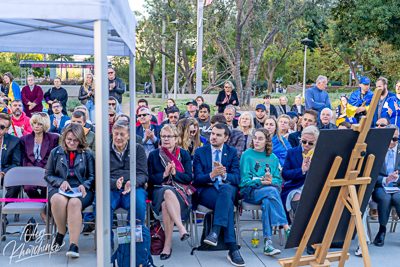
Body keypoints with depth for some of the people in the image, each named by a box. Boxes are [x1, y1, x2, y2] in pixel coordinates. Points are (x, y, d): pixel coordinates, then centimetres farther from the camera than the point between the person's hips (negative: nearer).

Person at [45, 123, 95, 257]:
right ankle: (61, 232, -11)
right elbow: (48, 175, 14)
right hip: (59, 189, 1)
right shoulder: (55, 152, 14)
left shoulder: (87, 154, 12)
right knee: (59, 200, -37)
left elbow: (92, 176, 12)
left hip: (81, 190, -1)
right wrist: (61, 182, -6)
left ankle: (73, 245, -36)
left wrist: (84, 185, -10)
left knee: (74, 203, -37)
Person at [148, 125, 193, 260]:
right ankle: (181, 228, -42)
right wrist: (163, 175, -12)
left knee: (165, 204, -35)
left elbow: (188, 178, 4)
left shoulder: (184, 154, 10)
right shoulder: (153, 155, 11)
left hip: (180, 190, -1)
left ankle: (167, 244, -33)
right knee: (168, 193, -38)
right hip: (159, 189, 1)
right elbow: (150, 179, 6)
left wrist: (175, 173, -14)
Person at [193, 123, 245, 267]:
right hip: (206, 191, -1)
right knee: (228, 204, -35)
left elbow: (237, 178, 0)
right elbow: (197, 179, -2)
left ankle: (215, 232, -45)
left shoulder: (232, 152, 12)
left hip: (228, 189, 2)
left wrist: (224, 175, -23)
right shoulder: (200, 152, 8)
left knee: (225, 188, -38)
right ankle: (233, 249, -40)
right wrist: (212, 175, -24)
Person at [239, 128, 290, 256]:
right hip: (250, 191, -3)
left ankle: (268, 243, -39)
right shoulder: (247, 154, 7)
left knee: (267, 201, -35)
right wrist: (261, 181, -17)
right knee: (272, 191, -34)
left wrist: (271, 181, -13)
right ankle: (287, 229, -37)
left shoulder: (273, 158, 19)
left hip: (270, 190, 3)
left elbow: (278, 179, 11)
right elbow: (245, 179, -2)